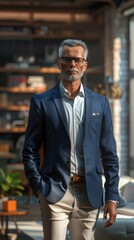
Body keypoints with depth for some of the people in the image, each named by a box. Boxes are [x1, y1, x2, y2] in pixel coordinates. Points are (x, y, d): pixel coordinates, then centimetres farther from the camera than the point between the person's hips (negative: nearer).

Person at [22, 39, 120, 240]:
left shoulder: (100, 103, 10)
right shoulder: (42, 102, 4)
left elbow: (109, 154, 9)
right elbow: (30, 151, 5)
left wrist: (112, 197, 3)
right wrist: (39, 187, -6)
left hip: (89, 193, 2)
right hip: (54, 192, -2)